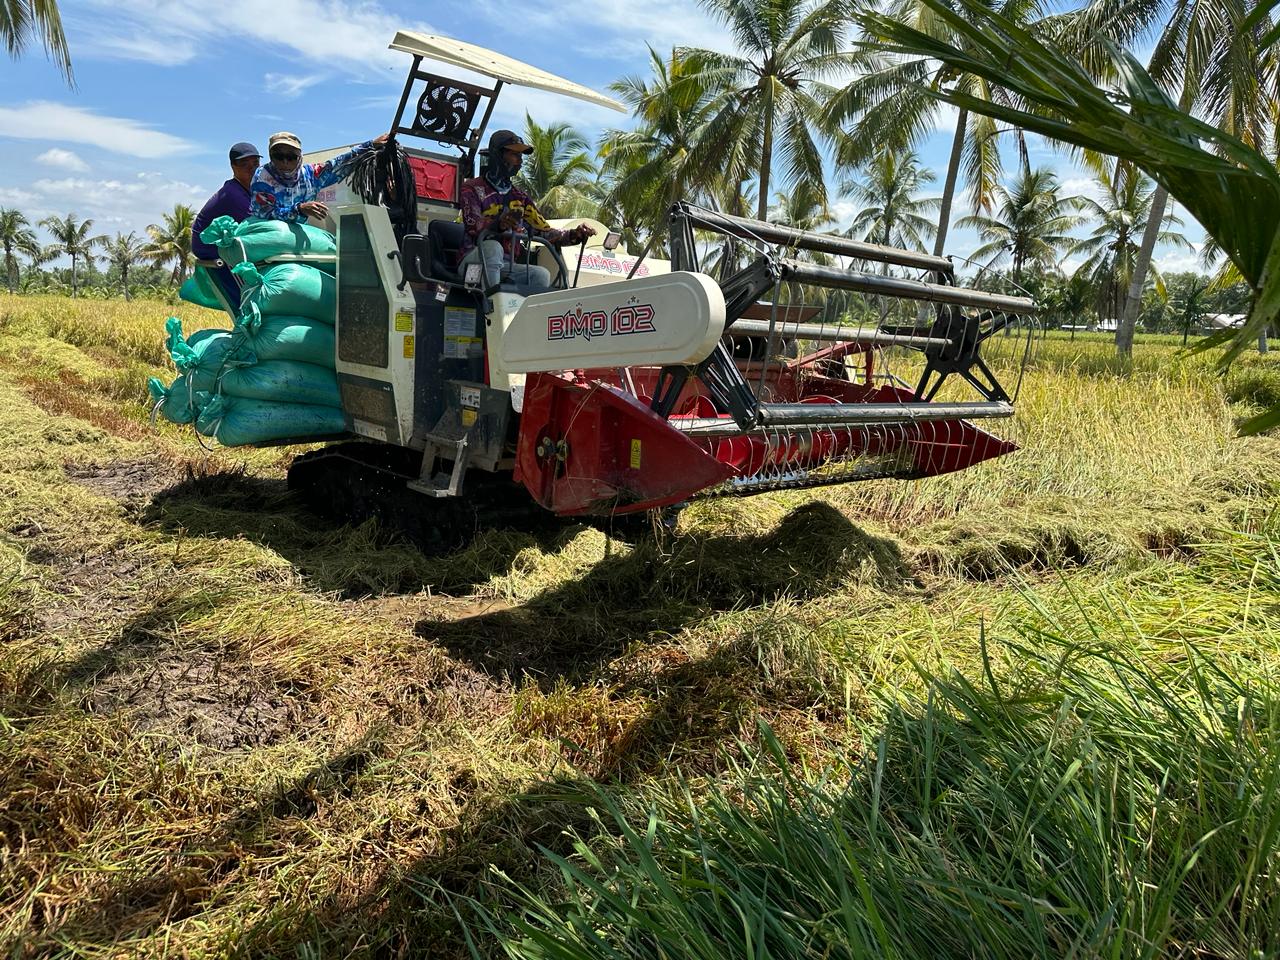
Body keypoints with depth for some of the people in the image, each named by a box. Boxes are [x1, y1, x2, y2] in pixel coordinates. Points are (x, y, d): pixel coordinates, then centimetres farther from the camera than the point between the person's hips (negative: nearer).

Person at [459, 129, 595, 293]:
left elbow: (544, 231, 13)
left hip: (507, 267, 5)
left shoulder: (520, 197, 20)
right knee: (493, 247, -36)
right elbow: (473, 226, -18)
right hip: (475, 262, -5)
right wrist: (499, 224, -41)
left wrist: (574, 235, -6)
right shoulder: (472, 188, 2)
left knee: (542, 275, -20)